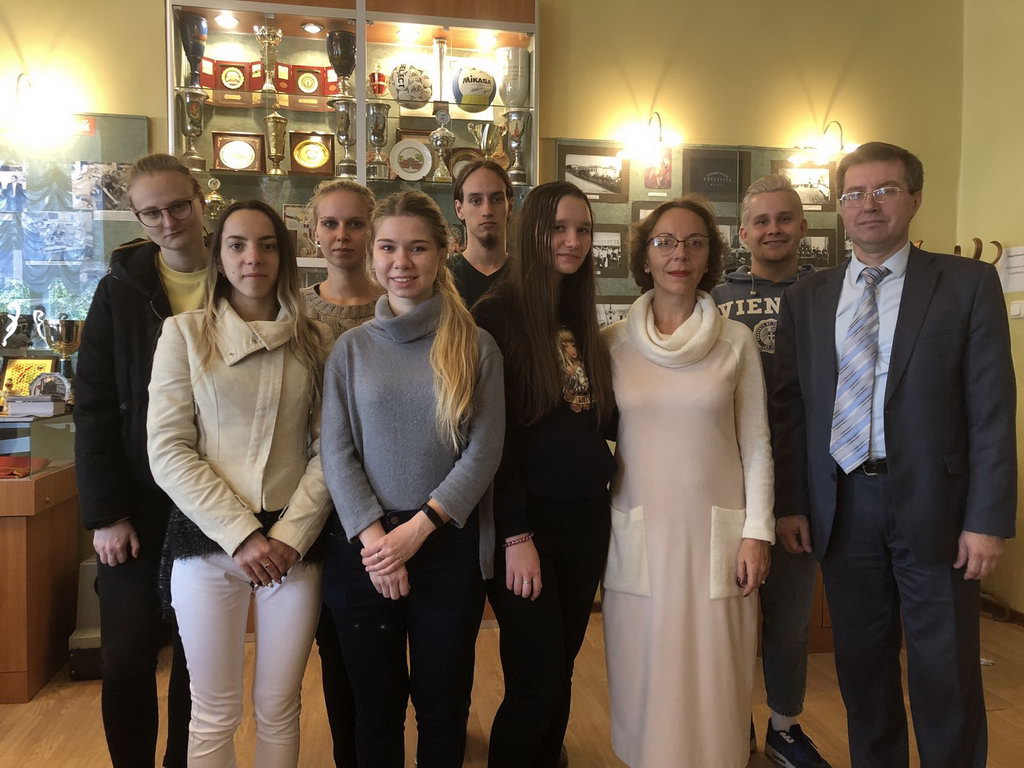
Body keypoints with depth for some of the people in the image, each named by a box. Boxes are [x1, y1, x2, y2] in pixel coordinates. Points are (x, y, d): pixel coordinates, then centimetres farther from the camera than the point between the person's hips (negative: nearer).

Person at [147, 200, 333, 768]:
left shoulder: (315, 340, 5)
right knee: (215, 714, 9)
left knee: (279, 709, 11)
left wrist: (290, 536, -10)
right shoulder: (184, 332, 2)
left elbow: (328, 448, 1)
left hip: (296, 544, 1)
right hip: (208, 540, -1)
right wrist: (240, 535, -12)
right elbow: (168, 451, -5)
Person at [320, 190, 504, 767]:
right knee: (376, 706, 16)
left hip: (449, 545, -1)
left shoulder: (476, 347, -1)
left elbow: (484, 452, -6)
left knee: (444, 707, 13)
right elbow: (337, 454, -2)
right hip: (365, 547, 1)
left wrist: (417, 527, -14)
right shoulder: (352, 348, 3)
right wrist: (372, 537, -13)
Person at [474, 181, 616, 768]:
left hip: (586, 521, 6)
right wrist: (516, 536, -15)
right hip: (526, 522, -6)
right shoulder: (498, 316, -9)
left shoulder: (583, 322, 10)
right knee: (537, 684, 1)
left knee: (560, 675, 16)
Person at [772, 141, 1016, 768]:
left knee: (946, 675, 7)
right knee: (861, 667, 15)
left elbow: (992, 408, -4)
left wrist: (988, 519, -9)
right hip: (842, 504, 3)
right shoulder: (805, 299, 7)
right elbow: (790, 408, 6)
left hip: (933, 504, -2)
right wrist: (791, 503, 1)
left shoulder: (969, 283, 0)